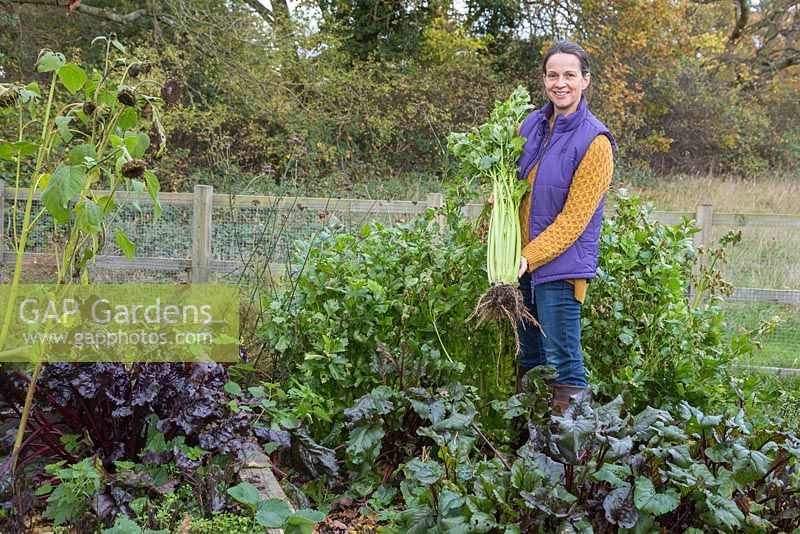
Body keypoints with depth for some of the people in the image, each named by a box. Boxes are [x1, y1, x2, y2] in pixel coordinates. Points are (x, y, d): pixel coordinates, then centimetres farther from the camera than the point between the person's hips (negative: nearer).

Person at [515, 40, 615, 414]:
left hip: (560, 267, -7)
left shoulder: (594, 141, -12)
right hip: (521, 262, 7)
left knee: (563, 361, -4)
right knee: (528, 358, 16)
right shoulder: (531, 125, 8)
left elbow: (574, 218, -15)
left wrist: (529, 257, -20)